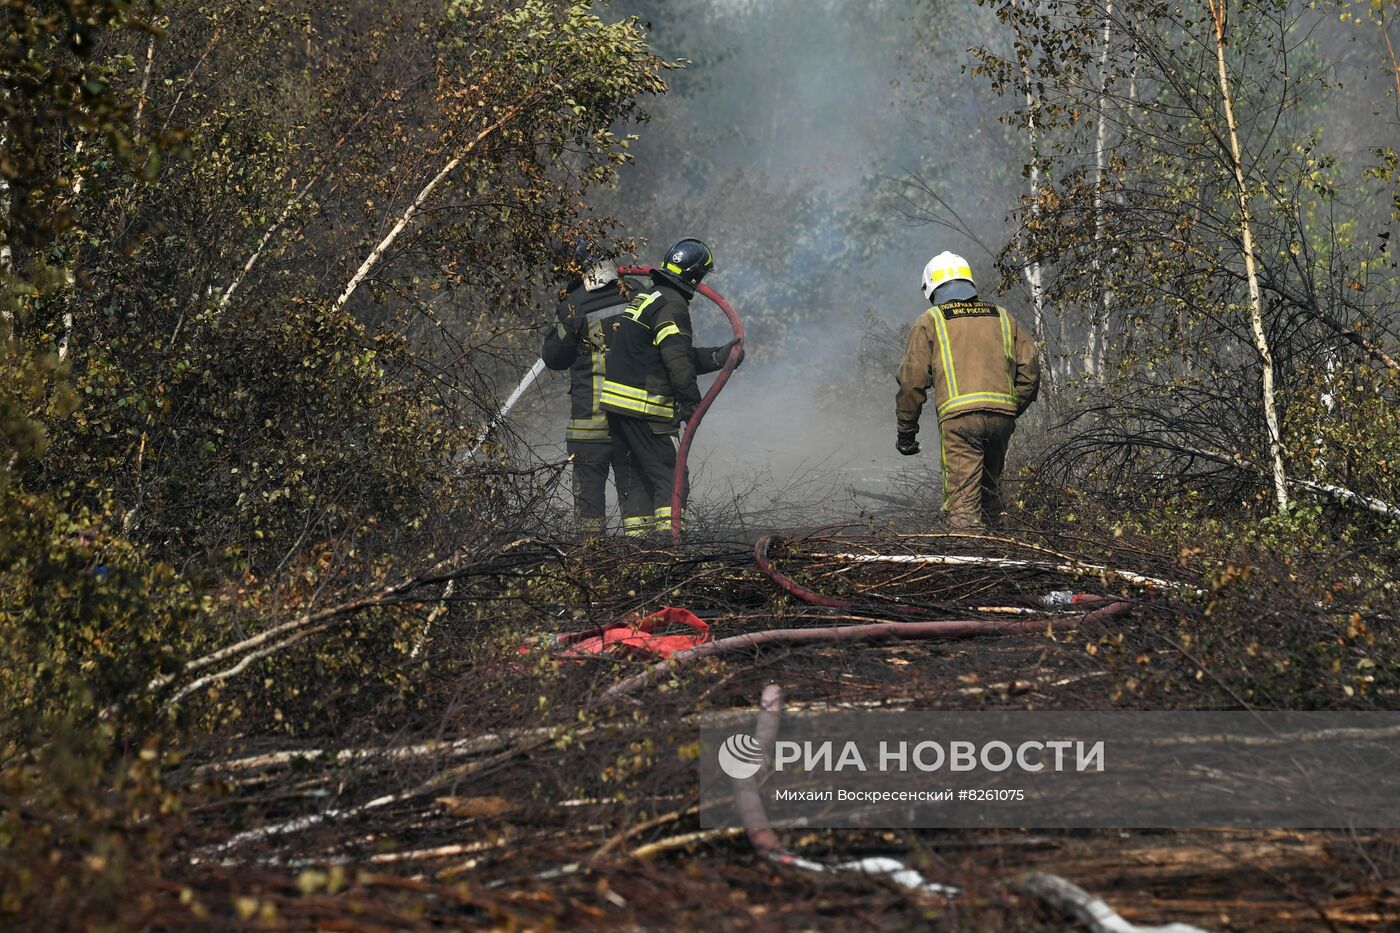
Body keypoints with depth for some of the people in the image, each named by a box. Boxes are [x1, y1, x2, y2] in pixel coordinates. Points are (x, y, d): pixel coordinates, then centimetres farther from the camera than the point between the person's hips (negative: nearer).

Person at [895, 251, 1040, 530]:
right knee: (990, 488, 20)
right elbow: (1030, 367, 15)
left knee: (963, 498, -7)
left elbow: (913, 380, 4)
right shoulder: (1002, 317, 21)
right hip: (1002, 415, 4)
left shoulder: (930, 321, 9)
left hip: (959, 415, -4)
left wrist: (906, 431, 10)